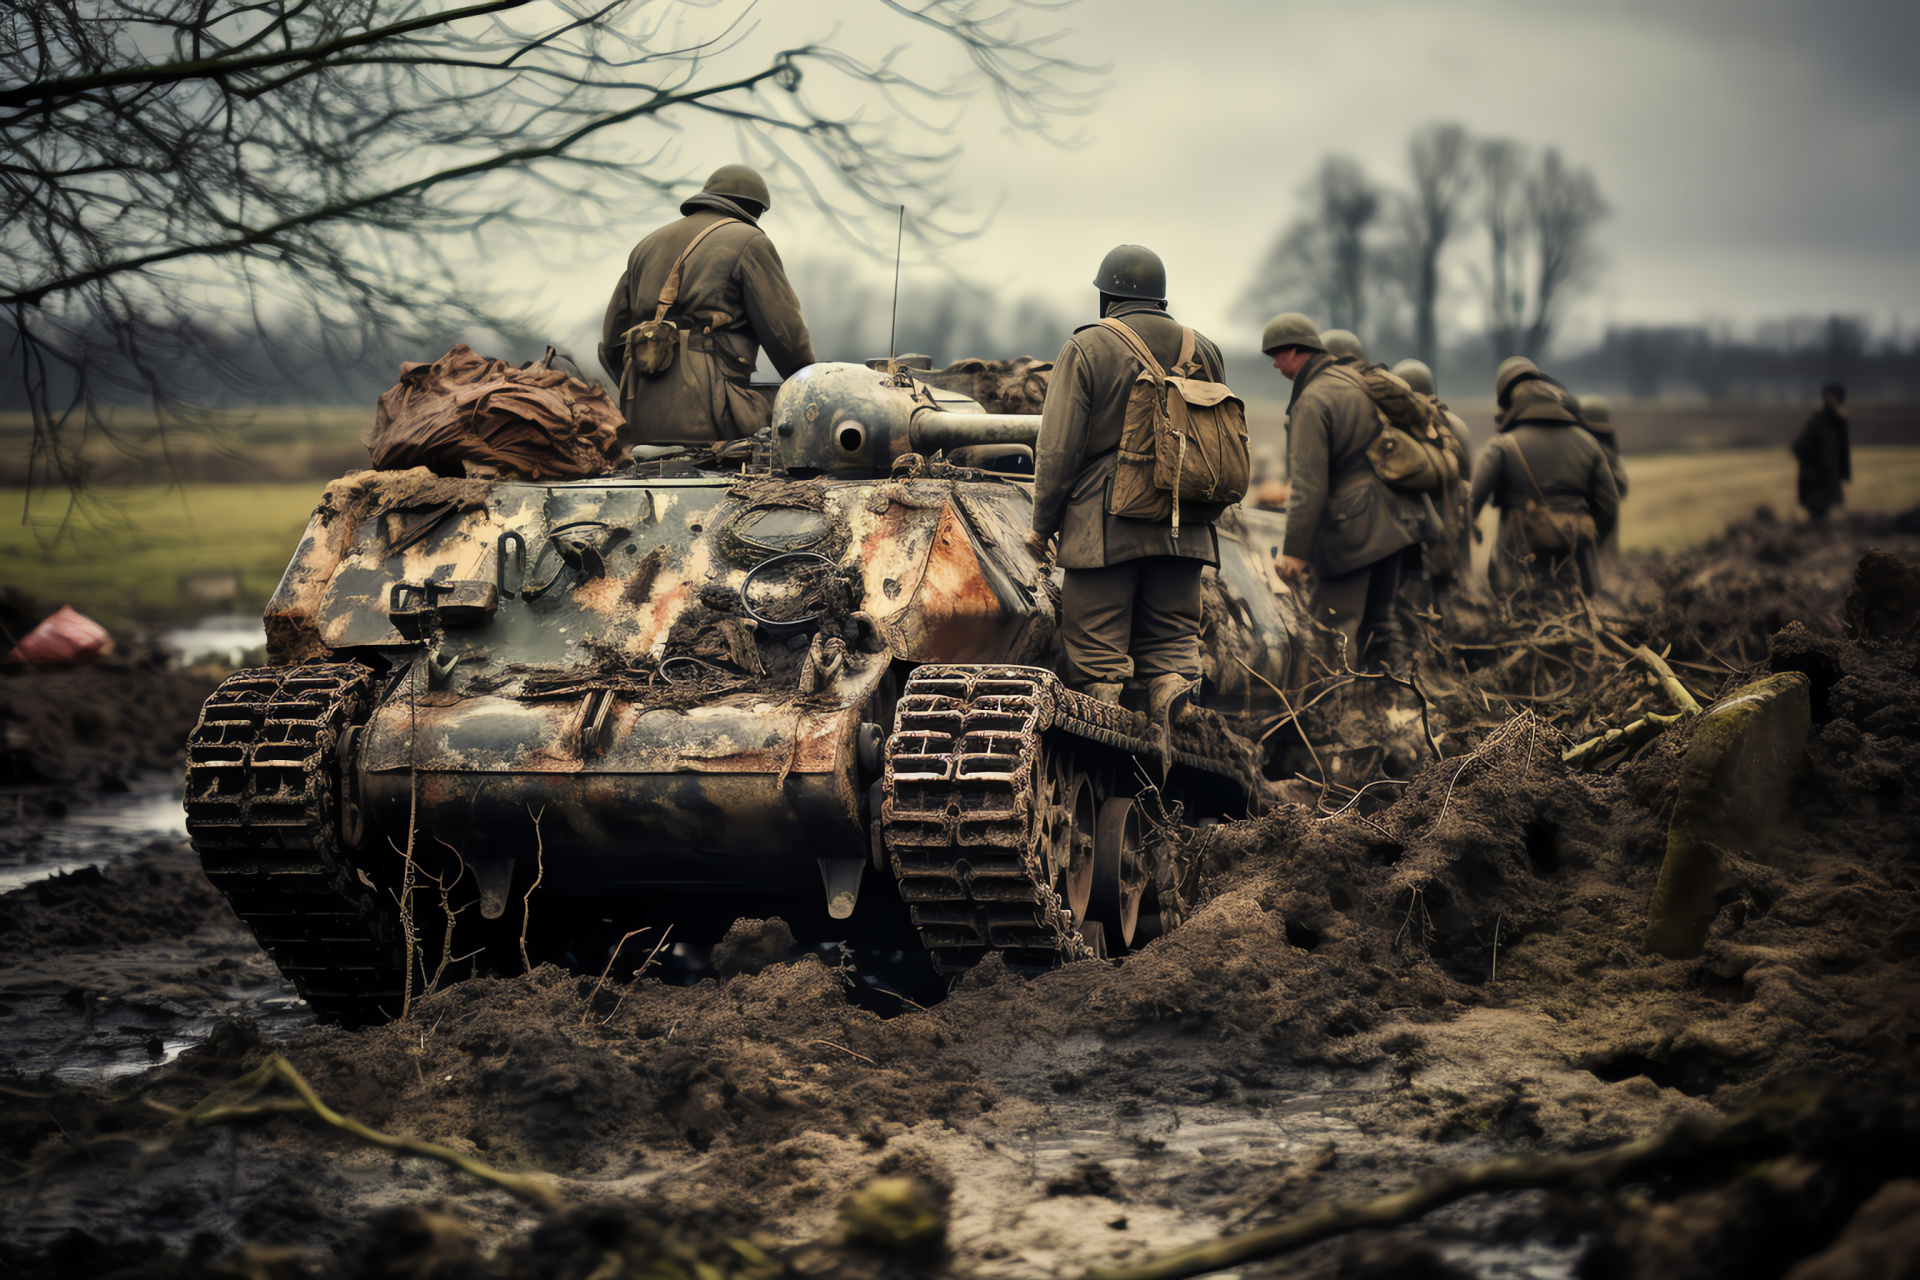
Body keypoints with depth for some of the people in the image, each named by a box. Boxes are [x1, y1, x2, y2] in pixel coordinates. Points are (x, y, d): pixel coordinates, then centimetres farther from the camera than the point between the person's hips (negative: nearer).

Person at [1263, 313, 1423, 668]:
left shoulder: (1312, 402, -14)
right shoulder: (1360, 385, 13)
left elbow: (1309, 486, -20)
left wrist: (1294, 551, -18)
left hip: (1351, 532, -9)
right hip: (1392, 525, 9)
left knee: (1334, 631, -4)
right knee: (1376, 623, 15)